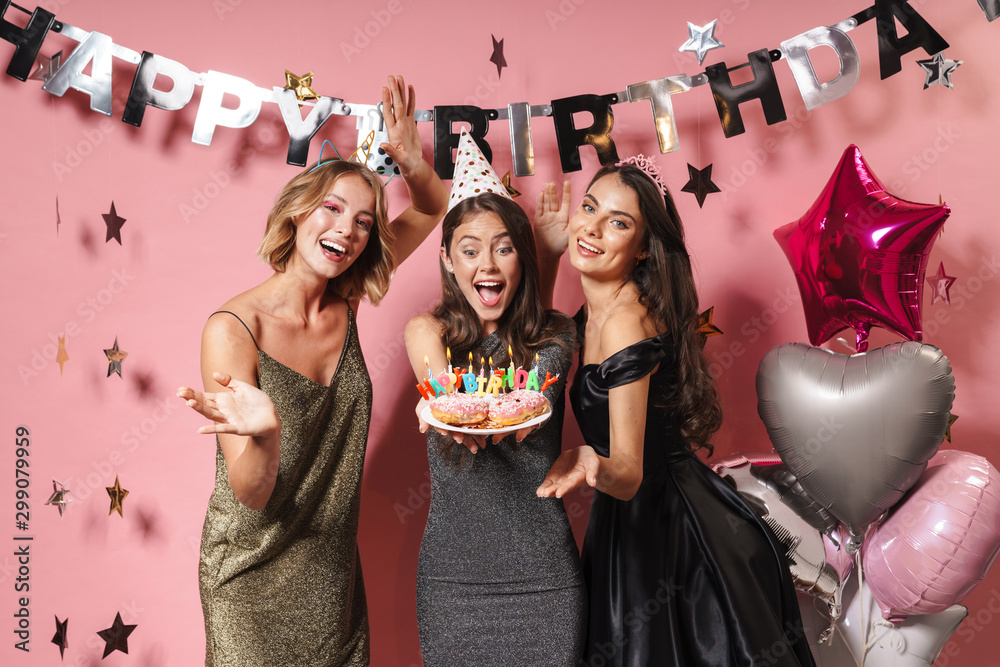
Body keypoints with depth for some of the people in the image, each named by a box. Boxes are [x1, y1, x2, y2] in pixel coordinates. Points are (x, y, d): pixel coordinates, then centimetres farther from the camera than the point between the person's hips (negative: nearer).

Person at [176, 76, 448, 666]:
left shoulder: (344, 304, -6)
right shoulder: (233, 329, -21)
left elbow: (433, 208, 5)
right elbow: (251, 495, -21)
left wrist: (411, 162, -16)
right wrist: (264, 433, -43)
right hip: (254, 579, -5)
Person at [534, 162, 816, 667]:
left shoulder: (626, 323, -25)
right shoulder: (594, 311, -1)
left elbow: (630, 475, -25)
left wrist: (595, 467, -48)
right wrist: (546, 252, 6)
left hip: (666, 532, -8)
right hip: (630, 525, 8)